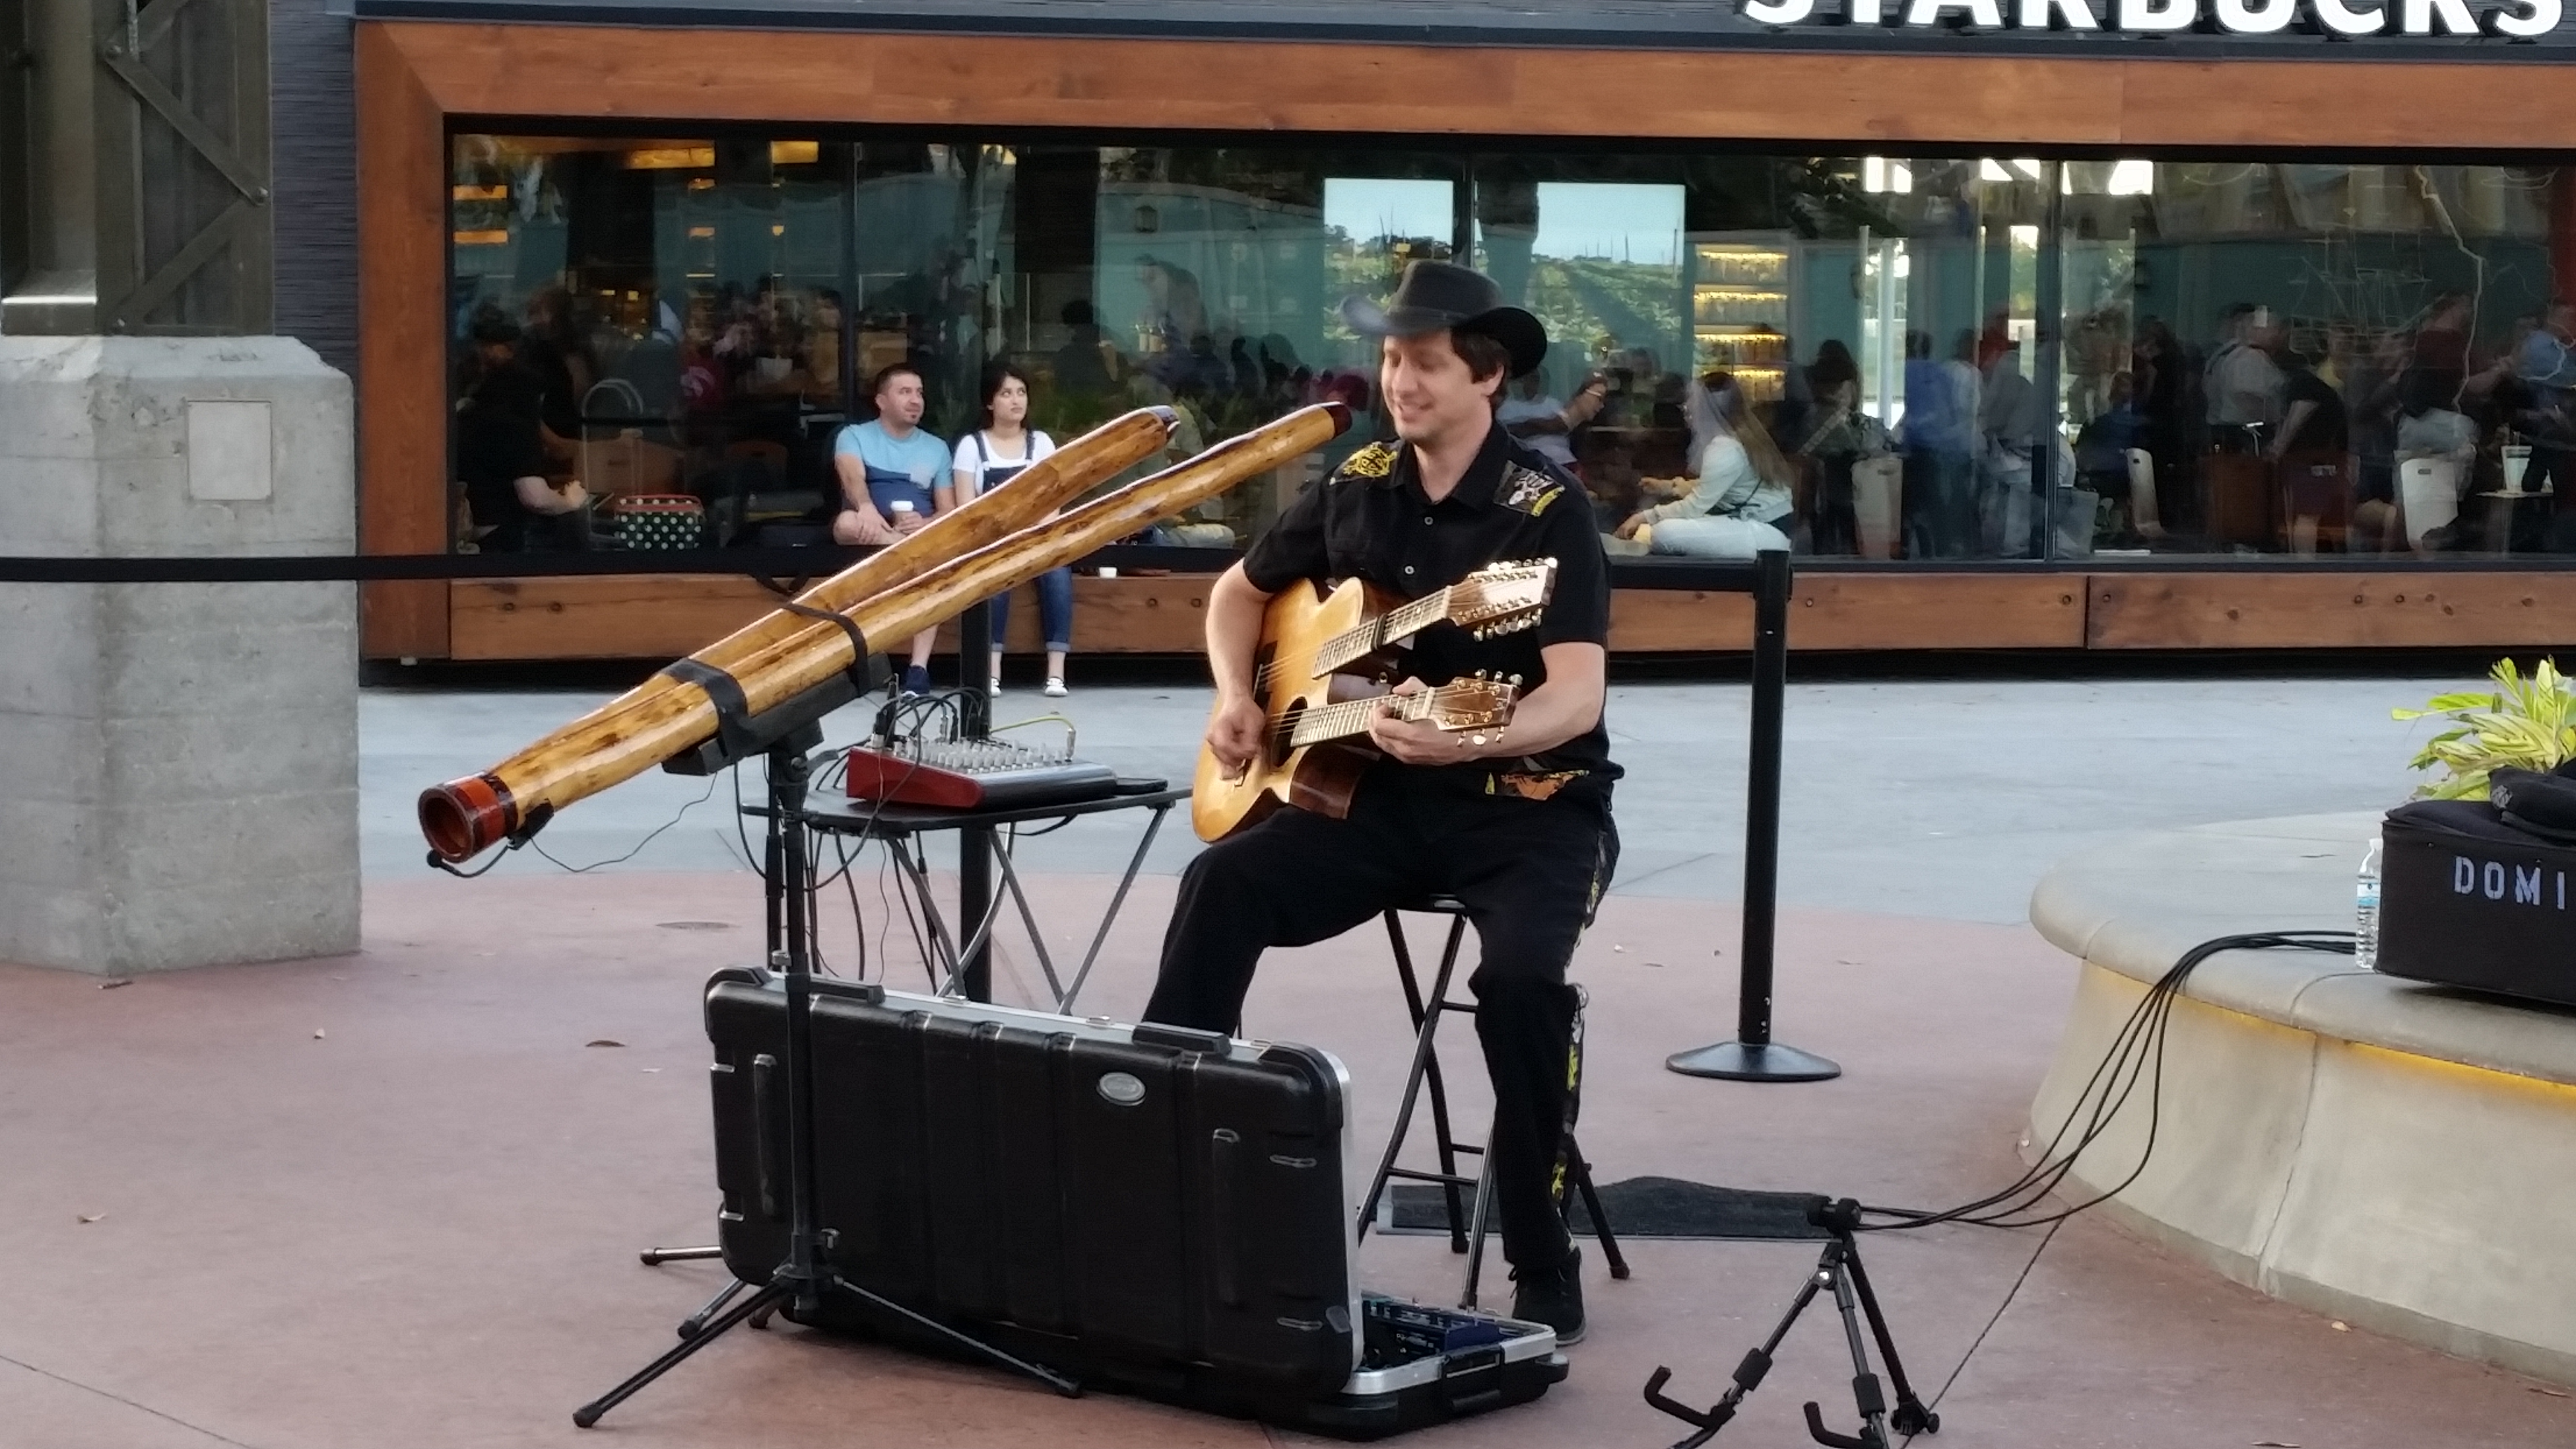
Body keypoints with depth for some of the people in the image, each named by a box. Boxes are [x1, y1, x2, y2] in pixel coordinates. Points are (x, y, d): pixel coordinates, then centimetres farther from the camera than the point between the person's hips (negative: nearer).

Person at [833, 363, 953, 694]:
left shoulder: (936, 448, 18)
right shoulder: (854, 436, 8)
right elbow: (852, 477, -14)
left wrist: (926, 525, -15)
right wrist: (866, 507, -38)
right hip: (869, 537, -1)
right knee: (848, 523, -38)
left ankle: (919, 668, -41)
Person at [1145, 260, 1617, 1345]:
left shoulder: (1547, 512, -13)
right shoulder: (1355, 490, 5)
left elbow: (1578, 692, -25)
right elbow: (1240, 591, 22)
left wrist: (1468, 741, -44)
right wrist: (1235, 698, 2)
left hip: (1530, 805, -5)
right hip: (1379, 790, 5)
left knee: (1521, 973, -33)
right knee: (1221, 888, -20)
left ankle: (1544, 1266, -17)